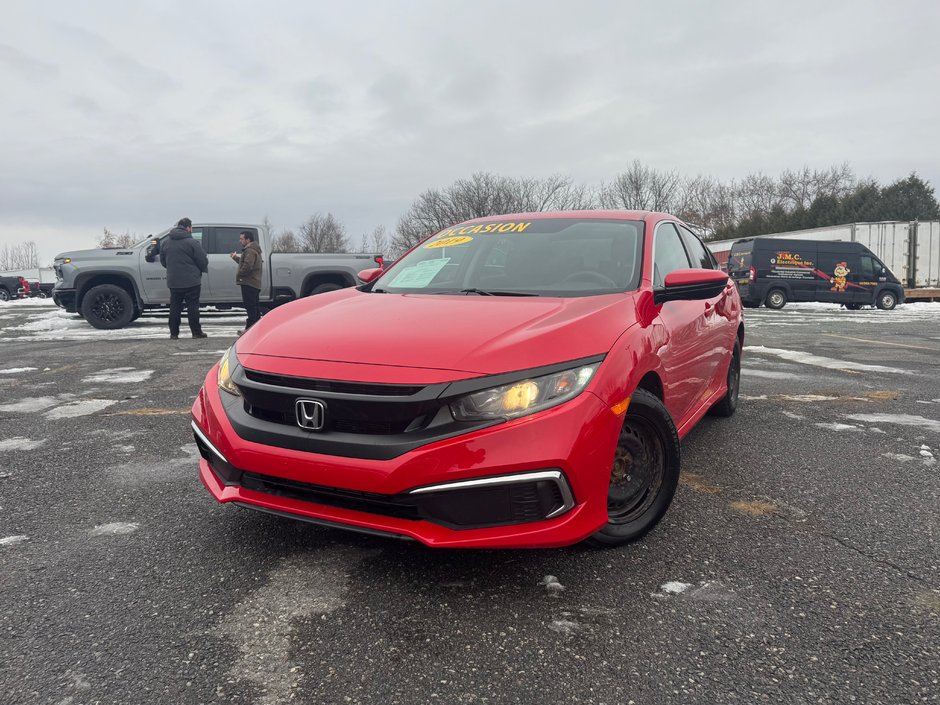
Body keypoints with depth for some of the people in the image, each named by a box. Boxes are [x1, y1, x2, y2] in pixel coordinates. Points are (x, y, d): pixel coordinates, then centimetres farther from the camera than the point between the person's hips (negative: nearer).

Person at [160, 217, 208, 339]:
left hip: (173, 282, 5)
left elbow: (163, 261, 14)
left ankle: (174, 333, 10)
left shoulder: (165, 242, 8)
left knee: (175, 307, 9)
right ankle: (196, 332, 3)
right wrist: (204, 269, 11)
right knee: (192, 306, 0)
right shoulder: (191, 242, -11)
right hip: (191, 281, -5)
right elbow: (203, 260, -10)